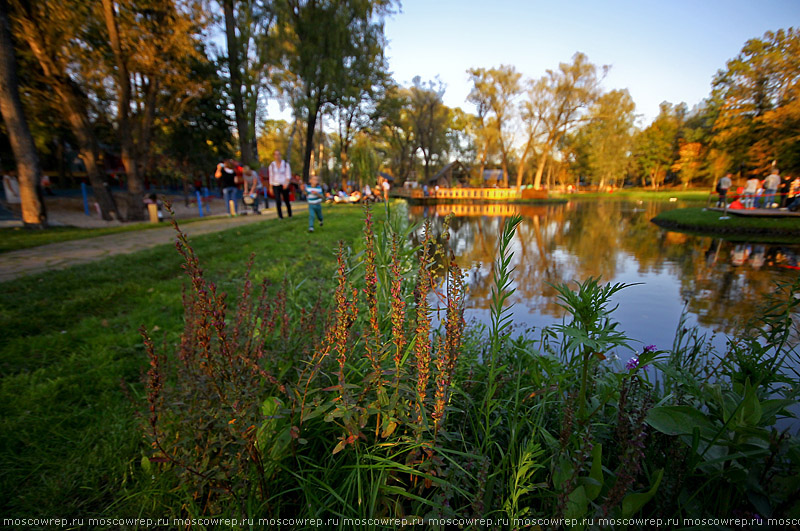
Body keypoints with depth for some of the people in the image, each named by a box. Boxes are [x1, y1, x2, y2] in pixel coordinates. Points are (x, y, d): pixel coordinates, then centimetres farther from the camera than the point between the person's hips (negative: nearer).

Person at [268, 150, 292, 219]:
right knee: (278, 202, -14)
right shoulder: (272, 165, 5)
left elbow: (288, 175, -4)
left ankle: (290, 215, 28)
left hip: (284, 185, 0)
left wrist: (287, 183, -22)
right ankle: (280, 216, -6)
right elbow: (271, 176, 9)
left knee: (287, 201, 8)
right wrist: (270, 187, 7)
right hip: (276, 186, 1)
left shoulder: (285, 164, 1)